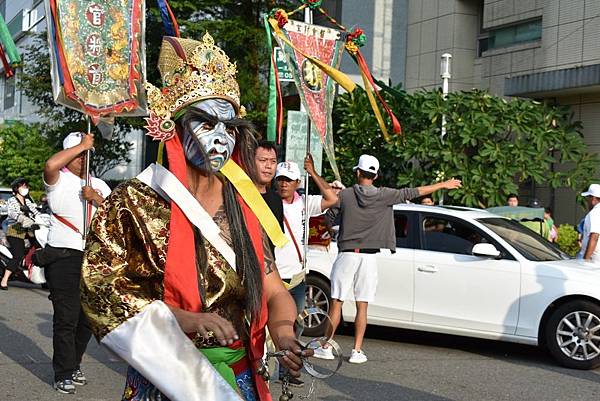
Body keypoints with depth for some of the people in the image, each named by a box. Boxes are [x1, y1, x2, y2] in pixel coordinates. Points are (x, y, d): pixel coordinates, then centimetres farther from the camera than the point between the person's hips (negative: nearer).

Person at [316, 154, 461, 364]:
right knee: (362, 307, 6)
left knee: (336, 304, 4)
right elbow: (412, 193, 6)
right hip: (369, 258, 1)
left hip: (347, 255, -1)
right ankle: (357, 351, 6)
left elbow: (328, 219, 4)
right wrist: (443, 185, 15)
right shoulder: (384, 196, 0)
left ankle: (325, 348, 6)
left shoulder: (344, 194, -3)